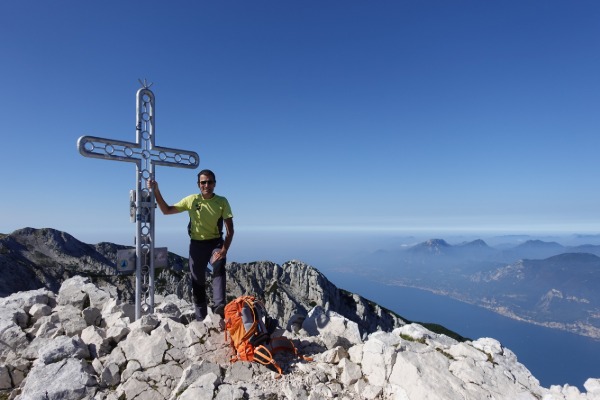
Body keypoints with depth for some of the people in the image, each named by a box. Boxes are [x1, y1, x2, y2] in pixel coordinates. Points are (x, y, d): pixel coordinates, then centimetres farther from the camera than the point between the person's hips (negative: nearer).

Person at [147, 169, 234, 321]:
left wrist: (224, 250, -22)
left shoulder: (222, 202, -10)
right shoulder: (191, 200, -5)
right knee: (197, 282, 8)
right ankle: (201, 318, 23)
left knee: (219, 267, -34)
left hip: (215, 243, -2)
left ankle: (219, 306, -40)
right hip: (197, 244, 2)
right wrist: (156, 191, -8)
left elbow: (230, 229, -10)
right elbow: (166, 210, 4)